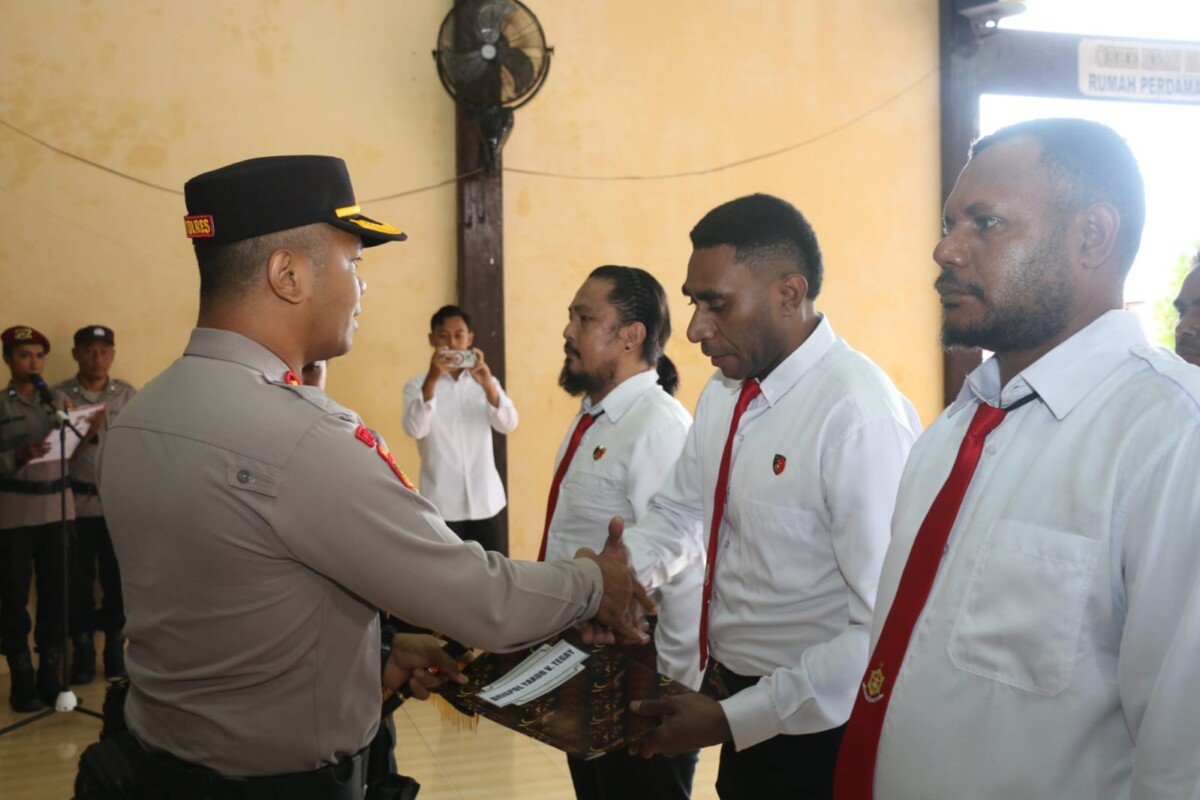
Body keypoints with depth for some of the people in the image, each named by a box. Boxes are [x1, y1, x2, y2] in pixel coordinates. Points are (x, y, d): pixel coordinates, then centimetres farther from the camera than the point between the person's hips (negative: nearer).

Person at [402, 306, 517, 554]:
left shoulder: (484, 381, 10)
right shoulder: (417, 386, 3)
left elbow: (508, 425, -6)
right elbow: (415, 430, -16)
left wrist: (488, 384, -24)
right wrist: (432, 380, -29)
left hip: (485, 500, 2)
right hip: (441, 503, -2)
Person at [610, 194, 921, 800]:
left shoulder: (861, 415, -25)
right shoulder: (722, 394, 2)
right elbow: (680, 513, 14)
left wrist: (734, 719, -24)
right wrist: (626, 561, -7)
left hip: (813, 729, -6)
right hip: (733, 709, 7)